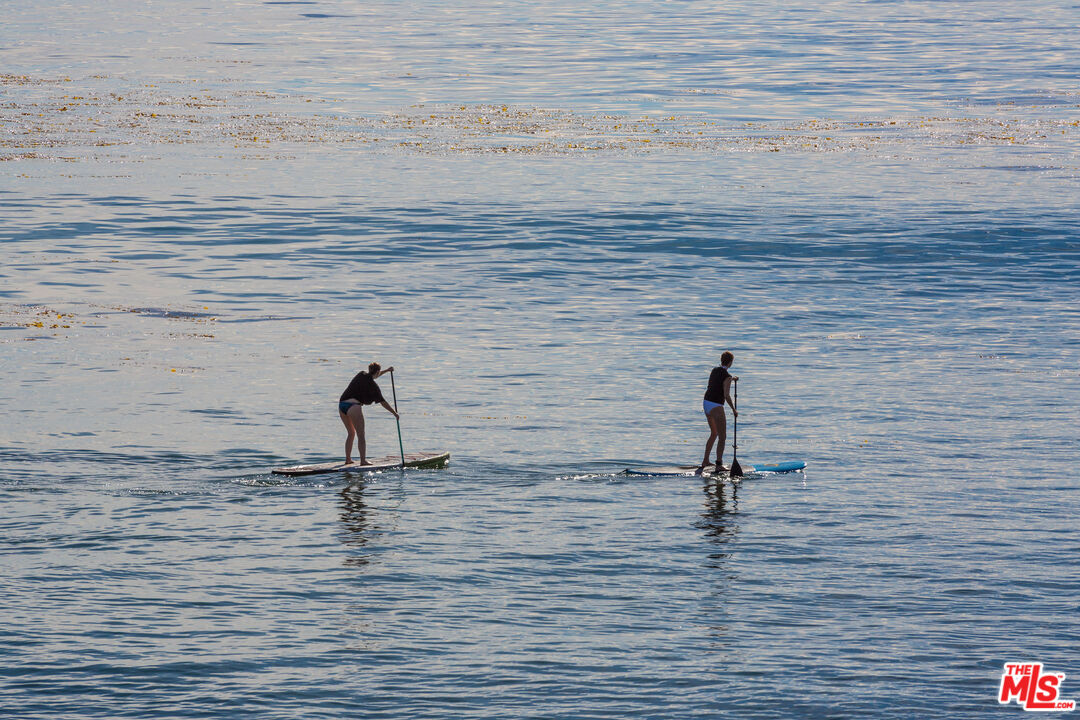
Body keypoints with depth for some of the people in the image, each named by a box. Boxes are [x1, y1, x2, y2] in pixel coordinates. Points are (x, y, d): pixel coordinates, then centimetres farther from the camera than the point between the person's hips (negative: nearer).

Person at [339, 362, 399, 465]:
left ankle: (348, 459, 21)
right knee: (361, 435, -2)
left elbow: (371, 376, 40)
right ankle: (363, 460, -9)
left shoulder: (361, 375, 15)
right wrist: (394, 413, 7)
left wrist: (387, 371, 42)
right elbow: (383, 402, -1)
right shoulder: (373, 386, -4)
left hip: (342, 404, 7)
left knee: (351, 433, 21)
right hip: (353, 406, -7)